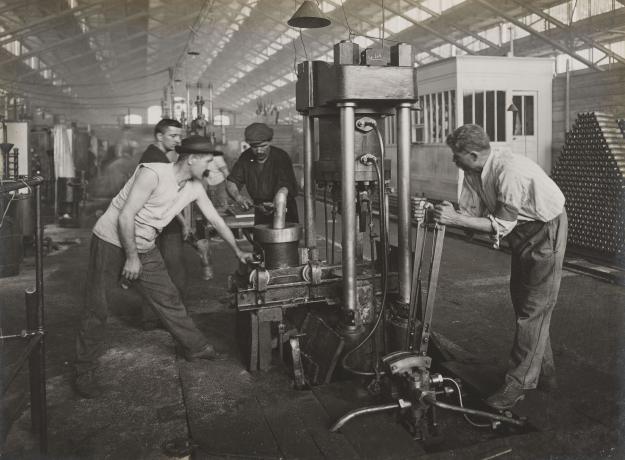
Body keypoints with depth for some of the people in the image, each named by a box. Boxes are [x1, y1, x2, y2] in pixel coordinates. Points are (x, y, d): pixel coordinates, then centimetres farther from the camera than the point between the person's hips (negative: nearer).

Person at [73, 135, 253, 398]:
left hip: (144, 248, 7)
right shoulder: (152, 174, -24)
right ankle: (84, 371, 11)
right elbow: (125, 216, -25)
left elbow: (216, 220, 10)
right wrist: (131, 257, -21)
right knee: (96, 309, -1)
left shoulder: (194, 187, 0)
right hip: (112, 241, -7)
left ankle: (195, 347, 22)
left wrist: (238, 252, 14)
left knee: (168, 298, 8)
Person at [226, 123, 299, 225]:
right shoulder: (245, 157, 1)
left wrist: (275, 204, -45)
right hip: (259, 212, 4)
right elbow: (231, 183, 2)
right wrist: (238, 197, -20)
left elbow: (284, 187, -25)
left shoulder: (281, 157, -13)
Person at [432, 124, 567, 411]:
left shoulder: (510, 171, -32)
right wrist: (443, 216, -22)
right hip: (523, 232, 9)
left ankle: (518, 384, 0)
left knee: (534, 309, -7)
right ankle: (544, 373, 29)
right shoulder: (474, 172, -5)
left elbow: (502, 225, -29)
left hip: (546, 231, -9)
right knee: (522, 301, 14)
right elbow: (470, 213, -5)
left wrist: (456, 218, -33)